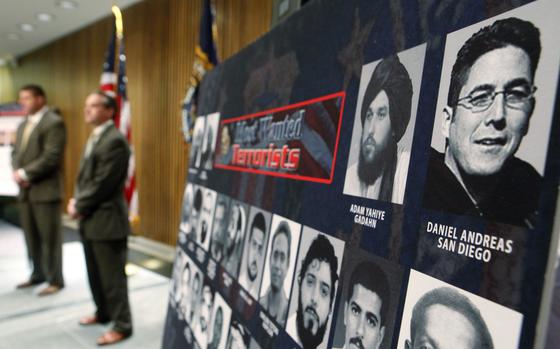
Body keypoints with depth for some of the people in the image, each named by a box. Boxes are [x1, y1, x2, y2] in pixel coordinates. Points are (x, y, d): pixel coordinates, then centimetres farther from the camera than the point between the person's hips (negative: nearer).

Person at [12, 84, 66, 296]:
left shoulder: (54, 122, -9)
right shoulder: (23, 125, 19)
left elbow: (51, 157, -17)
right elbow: (16, 153, 17)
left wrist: (25, 174, -13)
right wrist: (17, 172, -2)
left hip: (45, 190, -8)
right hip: (25, 190, 8)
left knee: (50, 237, 0)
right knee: (31, 237, 15)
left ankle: (55, 280, 12)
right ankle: (38, 274, 29)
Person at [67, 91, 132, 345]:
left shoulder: (115, 140, -18)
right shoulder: (94, 138, 15)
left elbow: (103, 184, -21)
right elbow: (84, 176, 18)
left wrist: (79, 206, -10)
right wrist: (76, 201, 2)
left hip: (107, 220, -10)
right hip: (91, 219, 10)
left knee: (112, 275, 2)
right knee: (95, 273, 21)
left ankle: (122, 325, 17)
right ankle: (103, 312, 40)